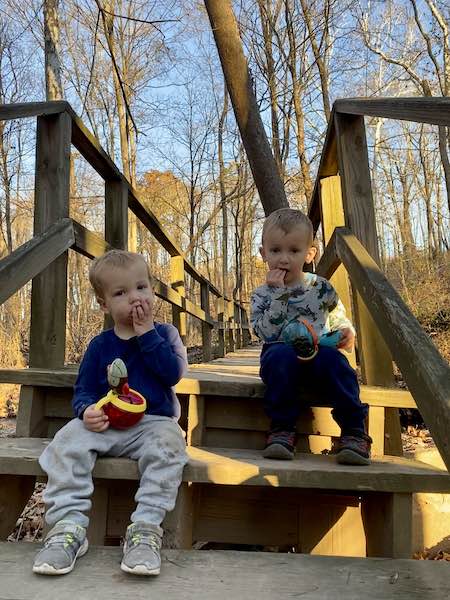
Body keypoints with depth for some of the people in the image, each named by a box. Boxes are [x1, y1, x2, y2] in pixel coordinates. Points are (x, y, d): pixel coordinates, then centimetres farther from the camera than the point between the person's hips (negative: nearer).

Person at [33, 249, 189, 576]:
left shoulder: (164, 333, 7)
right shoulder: (100, 345, 11)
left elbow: (174, 372, -11)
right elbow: (84, 390, 10)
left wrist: (147, 333, -10)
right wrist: (87, 410, -15)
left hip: (154, 421, -2)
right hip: (105, 424, 2)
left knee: (167, 446, -35)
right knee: (68, 441, -26)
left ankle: (145, 528, -28)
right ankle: (69, 525, -23)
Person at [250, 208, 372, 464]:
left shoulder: (321, 287, 9)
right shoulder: (262, 295, 4)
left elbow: (339, 317, 22)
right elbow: (267, 332, -13)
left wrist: (347, 332, -2)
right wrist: (277, 293, -18)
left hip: (318, 352, 1)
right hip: (283, 358, -1)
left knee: (332, 358, -33)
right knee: (281, 355, -35)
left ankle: (354, 431, -25)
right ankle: (283, 429, -26)